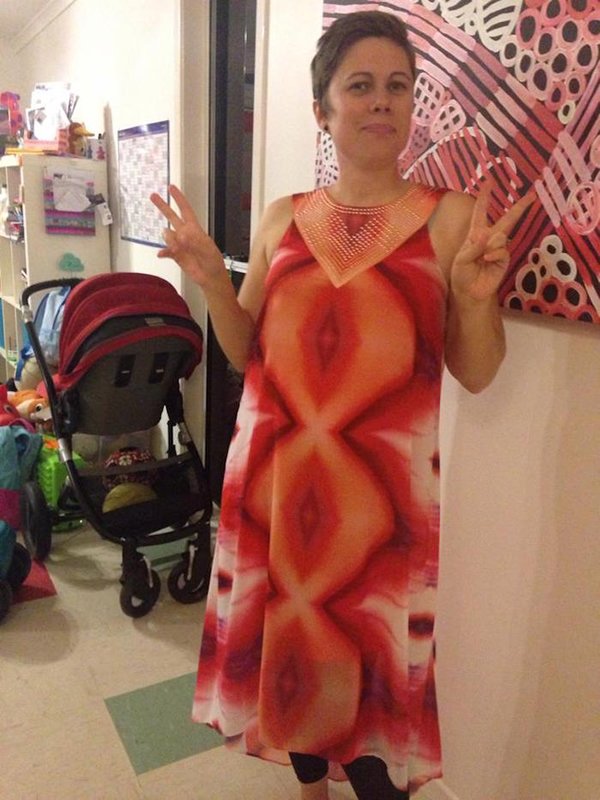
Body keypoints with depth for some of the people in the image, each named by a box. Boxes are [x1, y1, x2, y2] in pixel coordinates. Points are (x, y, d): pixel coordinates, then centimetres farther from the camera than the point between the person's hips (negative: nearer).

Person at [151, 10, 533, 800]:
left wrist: (476, 296, -20)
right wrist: (213, 280, -6)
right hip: (275, 468, 4)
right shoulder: (283, 220, 6)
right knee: (286, 636, 17)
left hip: (381, 480, -3)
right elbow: (248, 353, 9)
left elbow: (476, 373, -2)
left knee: (372, 655, 8)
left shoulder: (451, 217, -2)